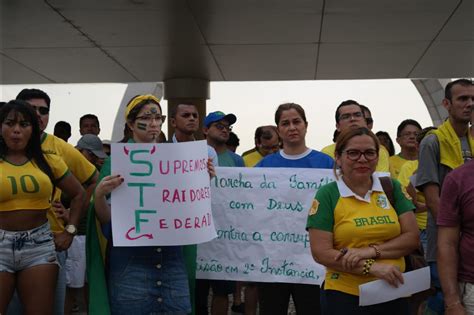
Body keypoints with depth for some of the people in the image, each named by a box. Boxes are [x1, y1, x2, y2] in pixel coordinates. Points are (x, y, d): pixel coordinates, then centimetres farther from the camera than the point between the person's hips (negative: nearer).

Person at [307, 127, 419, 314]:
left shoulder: (392, 187, 4)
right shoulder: (327, 195, -6)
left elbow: (411, 238, 0)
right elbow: (321, 253, -11)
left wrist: (372, 251, -15)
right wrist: (372, 267, -19)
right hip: (345, 297, -3)